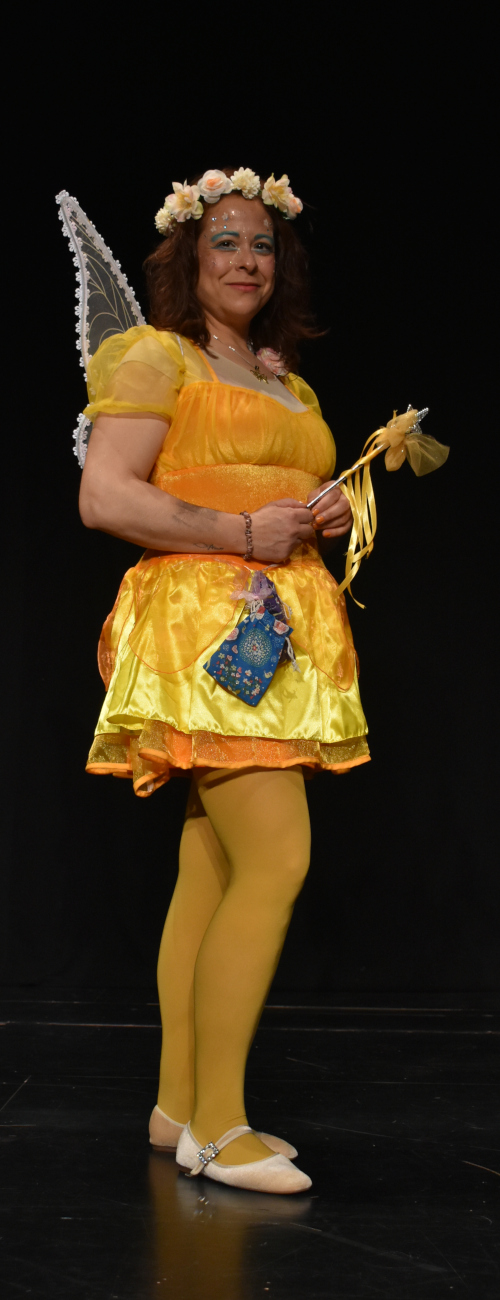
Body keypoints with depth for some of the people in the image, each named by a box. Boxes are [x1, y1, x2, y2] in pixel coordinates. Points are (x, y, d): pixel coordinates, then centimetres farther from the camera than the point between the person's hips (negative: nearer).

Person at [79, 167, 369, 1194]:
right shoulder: (155, 358, 0)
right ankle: (217, 1124, -8)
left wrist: (328, 517, 8)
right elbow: (104, 498, -11)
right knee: (276, 860, -16)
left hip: (281, 636, 8)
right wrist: (242, 532, -13)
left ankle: (179, 1105, 14)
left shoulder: (289, 385, 24)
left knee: (211, 875, 7)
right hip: (205, 625, -8)